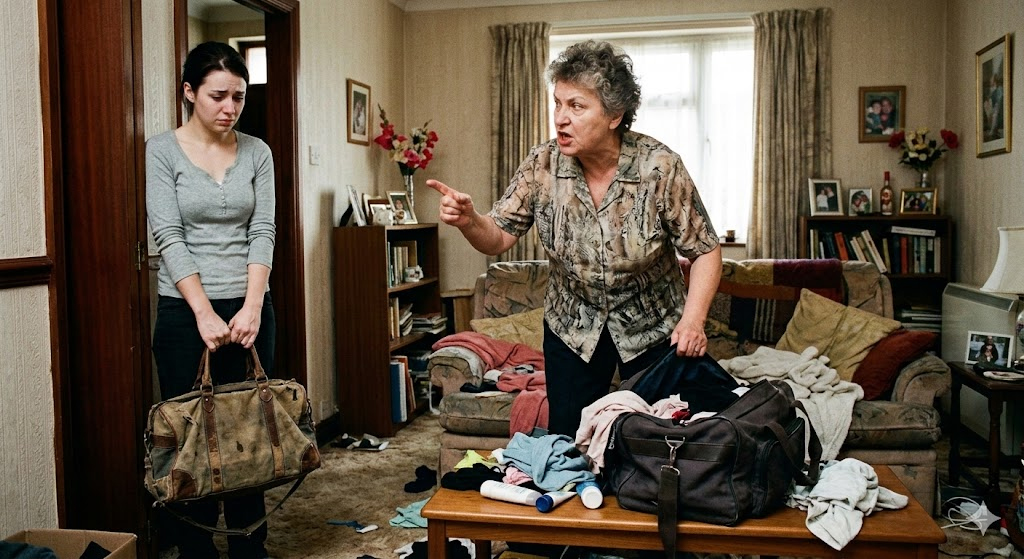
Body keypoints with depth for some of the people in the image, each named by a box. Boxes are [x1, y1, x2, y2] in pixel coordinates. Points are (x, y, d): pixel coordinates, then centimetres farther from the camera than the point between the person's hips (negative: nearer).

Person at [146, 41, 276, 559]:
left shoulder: (257, 152, 6)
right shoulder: (162, 150, -2)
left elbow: (262, 232, 0)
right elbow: (168, 237, -9)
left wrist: (252, 307, -13)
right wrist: (205, 313, -18)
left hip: (250, 308, 3)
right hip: (185, 311, -2)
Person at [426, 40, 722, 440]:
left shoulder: (659, 166, -21)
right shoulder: (542, 165, -14)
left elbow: (705, 251, -14)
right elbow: (499, 238, -10)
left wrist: (693, 319, -26)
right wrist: (468, 220, -32)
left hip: (653, 328, -1)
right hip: (572, 327, 2)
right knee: (567, 445, 10)